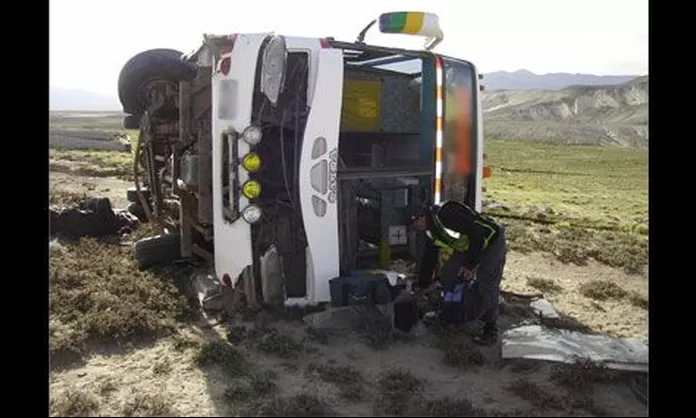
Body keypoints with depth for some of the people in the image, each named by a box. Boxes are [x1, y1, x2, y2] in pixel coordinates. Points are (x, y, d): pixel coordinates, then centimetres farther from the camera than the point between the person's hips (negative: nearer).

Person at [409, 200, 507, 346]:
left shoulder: (446, 213, -26)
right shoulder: (431, 232, 4)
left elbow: (476, 232, -29)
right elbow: (429, 259, 14)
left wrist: (470, 265, -25)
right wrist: (423, 286, 18)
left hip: (491, 242, -9)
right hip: (469, 247, 9)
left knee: (487, 287, -14)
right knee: (448, 273, 1)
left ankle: (490, 330, 1)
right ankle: (451, 316, 17)